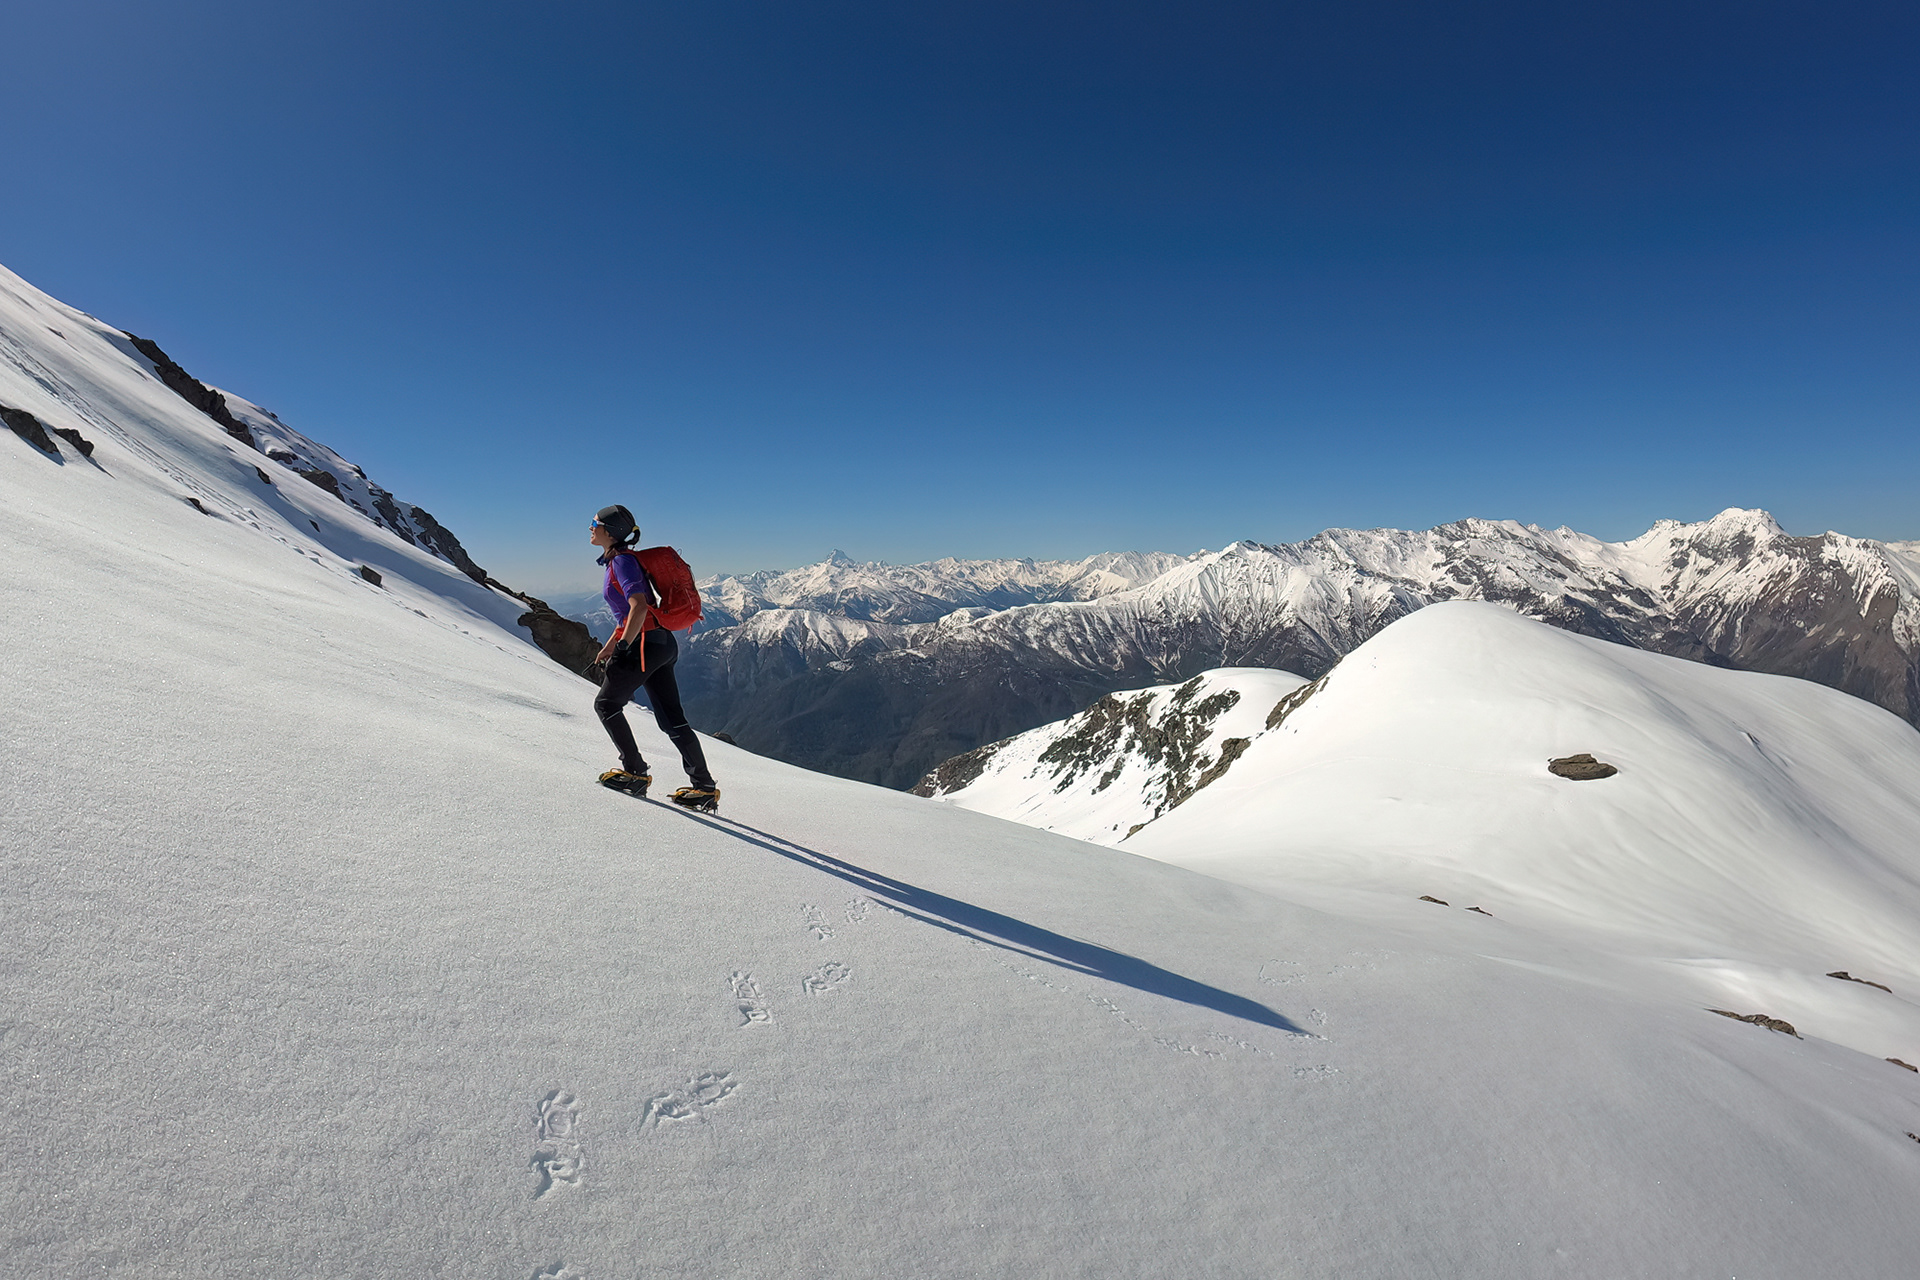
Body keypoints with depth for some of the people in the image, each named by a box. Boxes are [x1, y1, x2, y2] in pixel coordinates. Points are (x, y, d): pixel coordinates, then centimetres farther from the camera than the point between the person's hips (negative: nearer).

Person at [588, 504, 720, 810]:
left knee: (606, 704, 5)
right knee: (672, 719, 7)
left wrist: (622, 647, -22)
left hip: (646, 644, -9)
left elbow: (638, 606, -23)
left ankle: (635, 773, 7)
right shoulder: (618, 561, 19)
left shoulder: (622, 560, -10)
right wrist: (610, 644, 28)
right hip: (663, 644, 9)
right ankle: (705, 787, 8)